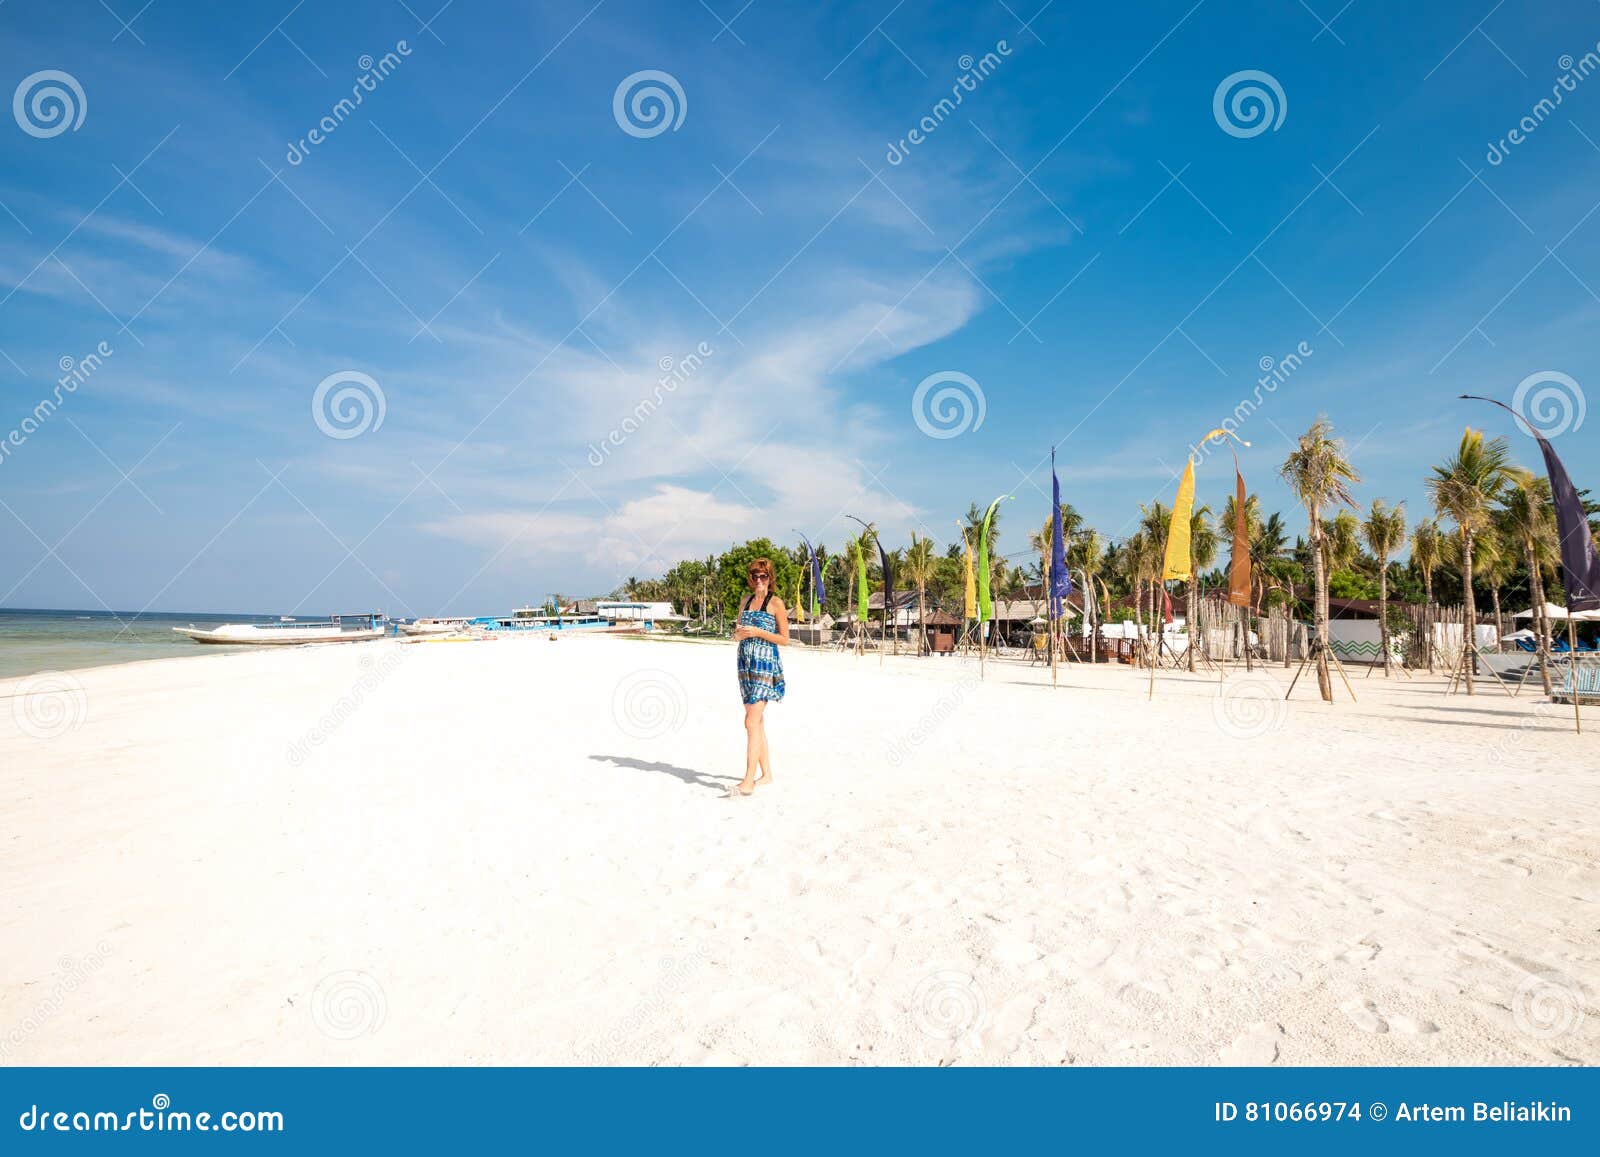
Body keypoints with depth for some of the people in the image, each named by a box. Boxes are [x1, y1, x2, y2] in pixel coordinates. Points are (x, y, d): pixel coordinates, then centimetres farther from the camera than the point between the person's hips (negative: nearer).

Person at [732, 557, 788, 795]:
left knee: (752, 721, -15)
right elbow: (737, 634, 20)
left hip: (765, 663, -7)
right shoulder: (746, 600, 14)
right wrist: (739, 633, -4)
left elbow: (785, 639, -5)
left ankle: (748, 782, -15)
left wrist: (757, 632, -15)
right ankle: (766, 774, 22)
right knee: (757, 721, 12)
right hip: (745, 663, 7)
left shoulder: (776, 603, -4)